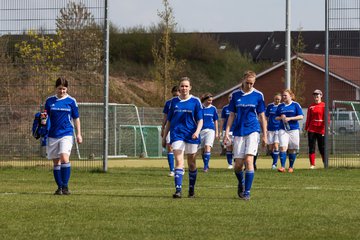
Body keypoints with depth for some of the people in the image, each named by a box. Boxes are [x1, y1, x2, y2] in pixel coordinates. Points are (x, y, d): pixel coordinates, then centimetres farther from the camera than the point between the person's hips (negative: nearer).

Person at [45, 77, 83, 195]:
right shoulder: (50, 101, 7)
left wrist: (79, 134, 6)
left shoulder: (71, 101, 3)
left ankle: (65, 186, -15)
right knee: (56, 162, 6)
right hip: (52, 135, 3)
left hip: (66, 134, -3)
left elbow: (76, 118, 9)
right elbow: (46, 117, 15)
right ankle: (59, 187, 14)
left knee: (64, 158, -20)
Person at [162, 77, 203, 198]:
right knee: (179, 162, -14)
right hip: (177, 135, 0)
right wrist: (164, 136, 14)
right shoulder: (174, 101, 8)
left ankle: (191, 189, 23)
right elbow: (168, 120, 15)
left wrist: (197, 132, -17)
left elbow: (200, 120, 1)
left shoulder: (195, 101, 2)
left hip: (191, 135, 0)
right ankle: (178, 190, -21)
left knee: (191, 164, 8)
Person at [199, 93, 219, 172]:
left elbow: (215, 121, 12)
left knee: (208, 147, -17)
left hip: (210, 130, -1)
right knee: (202, 149, 7)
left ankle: (206, 166, -18)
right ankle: (205, 165, 24)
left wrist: (217, 132, 10)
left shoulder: (213, 108, 5)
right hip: (201, 130, 1)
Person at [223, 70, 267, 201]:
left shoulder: (258, 95, 2)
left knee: (249, 160, -15)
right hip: (238, 132, 2)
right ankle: (241, 183, 31)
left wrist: (264, 135, 6)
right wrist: (227, 133, 1)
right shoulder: (235, 95, 5)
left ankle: (247, 191, -9)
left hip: (253, 131, -2)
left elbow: (262, 117, 7)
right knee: (238, 164, 0)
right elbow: (232, 115, 9)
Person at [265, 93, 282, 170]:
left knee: (276, 146, -14)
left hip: (279, 129, -2)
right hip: (270, 129, 3)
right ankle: (275, 162, 23)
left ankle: (274, 164, -10)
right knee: (270, 148, 4)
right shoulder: (269, 106, 5)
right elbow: (266, 117, 11)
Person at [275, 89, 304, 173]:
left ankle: (291, 167, 16)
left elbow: (301, 116, -4)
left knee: (292, 149, 3)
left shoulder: (295, 105, 2)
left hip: (294, 129, -1)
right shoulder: (280, 106, 11)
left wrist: (290, 118, -14)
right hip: (283, 129, 1)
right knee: (283, 147, -14)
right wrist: (280, 117, -6)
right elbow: (276, 117, 17)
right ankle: (282, 167, -19)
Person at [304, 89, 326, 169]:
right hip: (311, 129, 3)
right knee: (311, 147, 0)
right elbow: (308, 118, 12)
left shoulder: (324, 105, -1)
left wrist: (324, 128, -16)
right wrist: (306, 129, 9)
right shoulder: (311, 106, 10)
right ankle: (312, 164, 4)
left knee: (322, 148, 2)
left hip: (321, 130, -3)